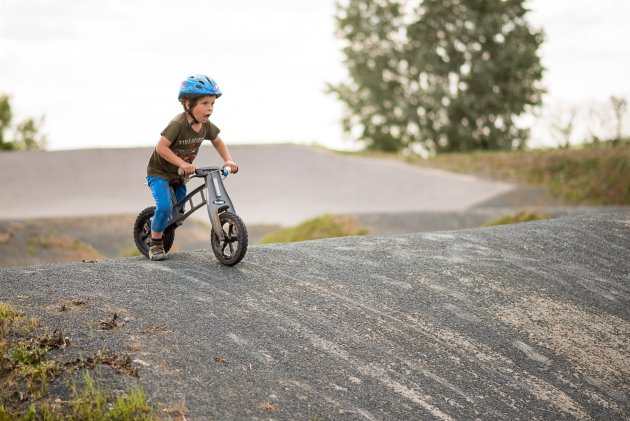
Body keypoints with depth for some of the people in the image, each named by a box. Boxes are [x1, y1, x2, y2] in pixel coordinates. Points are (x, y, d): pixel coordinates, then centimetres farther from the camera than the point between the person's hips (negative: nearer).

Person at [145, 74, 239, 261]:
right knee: (165, 207, -24)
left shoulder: (206, 125, -7)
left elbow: (218, 142, 10)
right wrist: (181, 163, -40)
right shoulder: (178, 124, -29)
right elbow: (161, 147, -32)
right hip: (159, 172, -7)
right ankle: (155, 243, -4)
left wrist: (228, 160, -5)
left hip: (180, 175, 7)